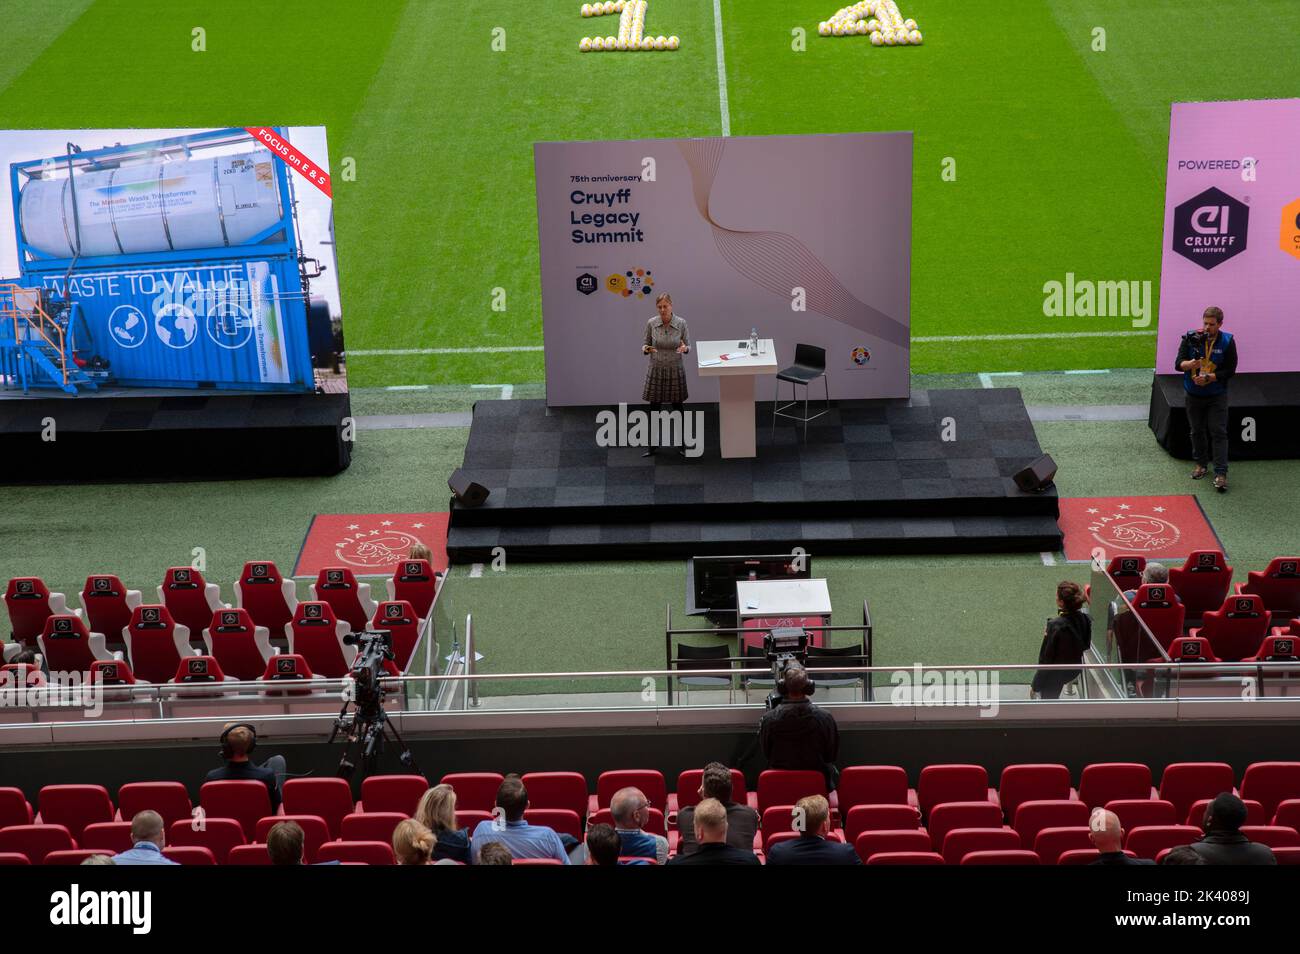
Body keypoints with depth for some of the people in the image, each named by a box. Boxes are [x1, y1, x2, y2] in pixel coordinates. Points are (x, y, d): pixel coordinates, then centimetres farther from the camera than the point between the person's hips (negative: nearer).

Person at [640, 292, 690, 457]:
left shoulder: (681, 323, -9)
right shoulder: (651, 323, -7)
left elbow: (688, 346, -2)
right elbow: (645, 344, 3)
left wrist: (684, 348, -25)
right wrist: (646, 349, -21)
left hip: (675, 370, -1)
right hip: (656, 370, 1)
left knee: (677, 408, 8)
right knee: (654, 408, 5)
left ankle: (681, 445, 21)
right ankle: (652, 445, 16)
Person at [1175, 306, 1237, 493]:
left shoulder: (1227, 342, -8)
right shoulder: (1191, 338, -6)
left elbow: (1229, 370, -9)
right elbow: (1179, 363, -9)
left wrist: (1209, 378, -21)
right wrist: (1190, 364, -32)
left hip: (1217, 396, -2)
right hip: (1193, 395, 2)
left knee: (1218, 432, -6)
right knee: (1197, 431, 13)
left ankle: (1221, 474, -7)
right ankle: (1201, 465, 31)